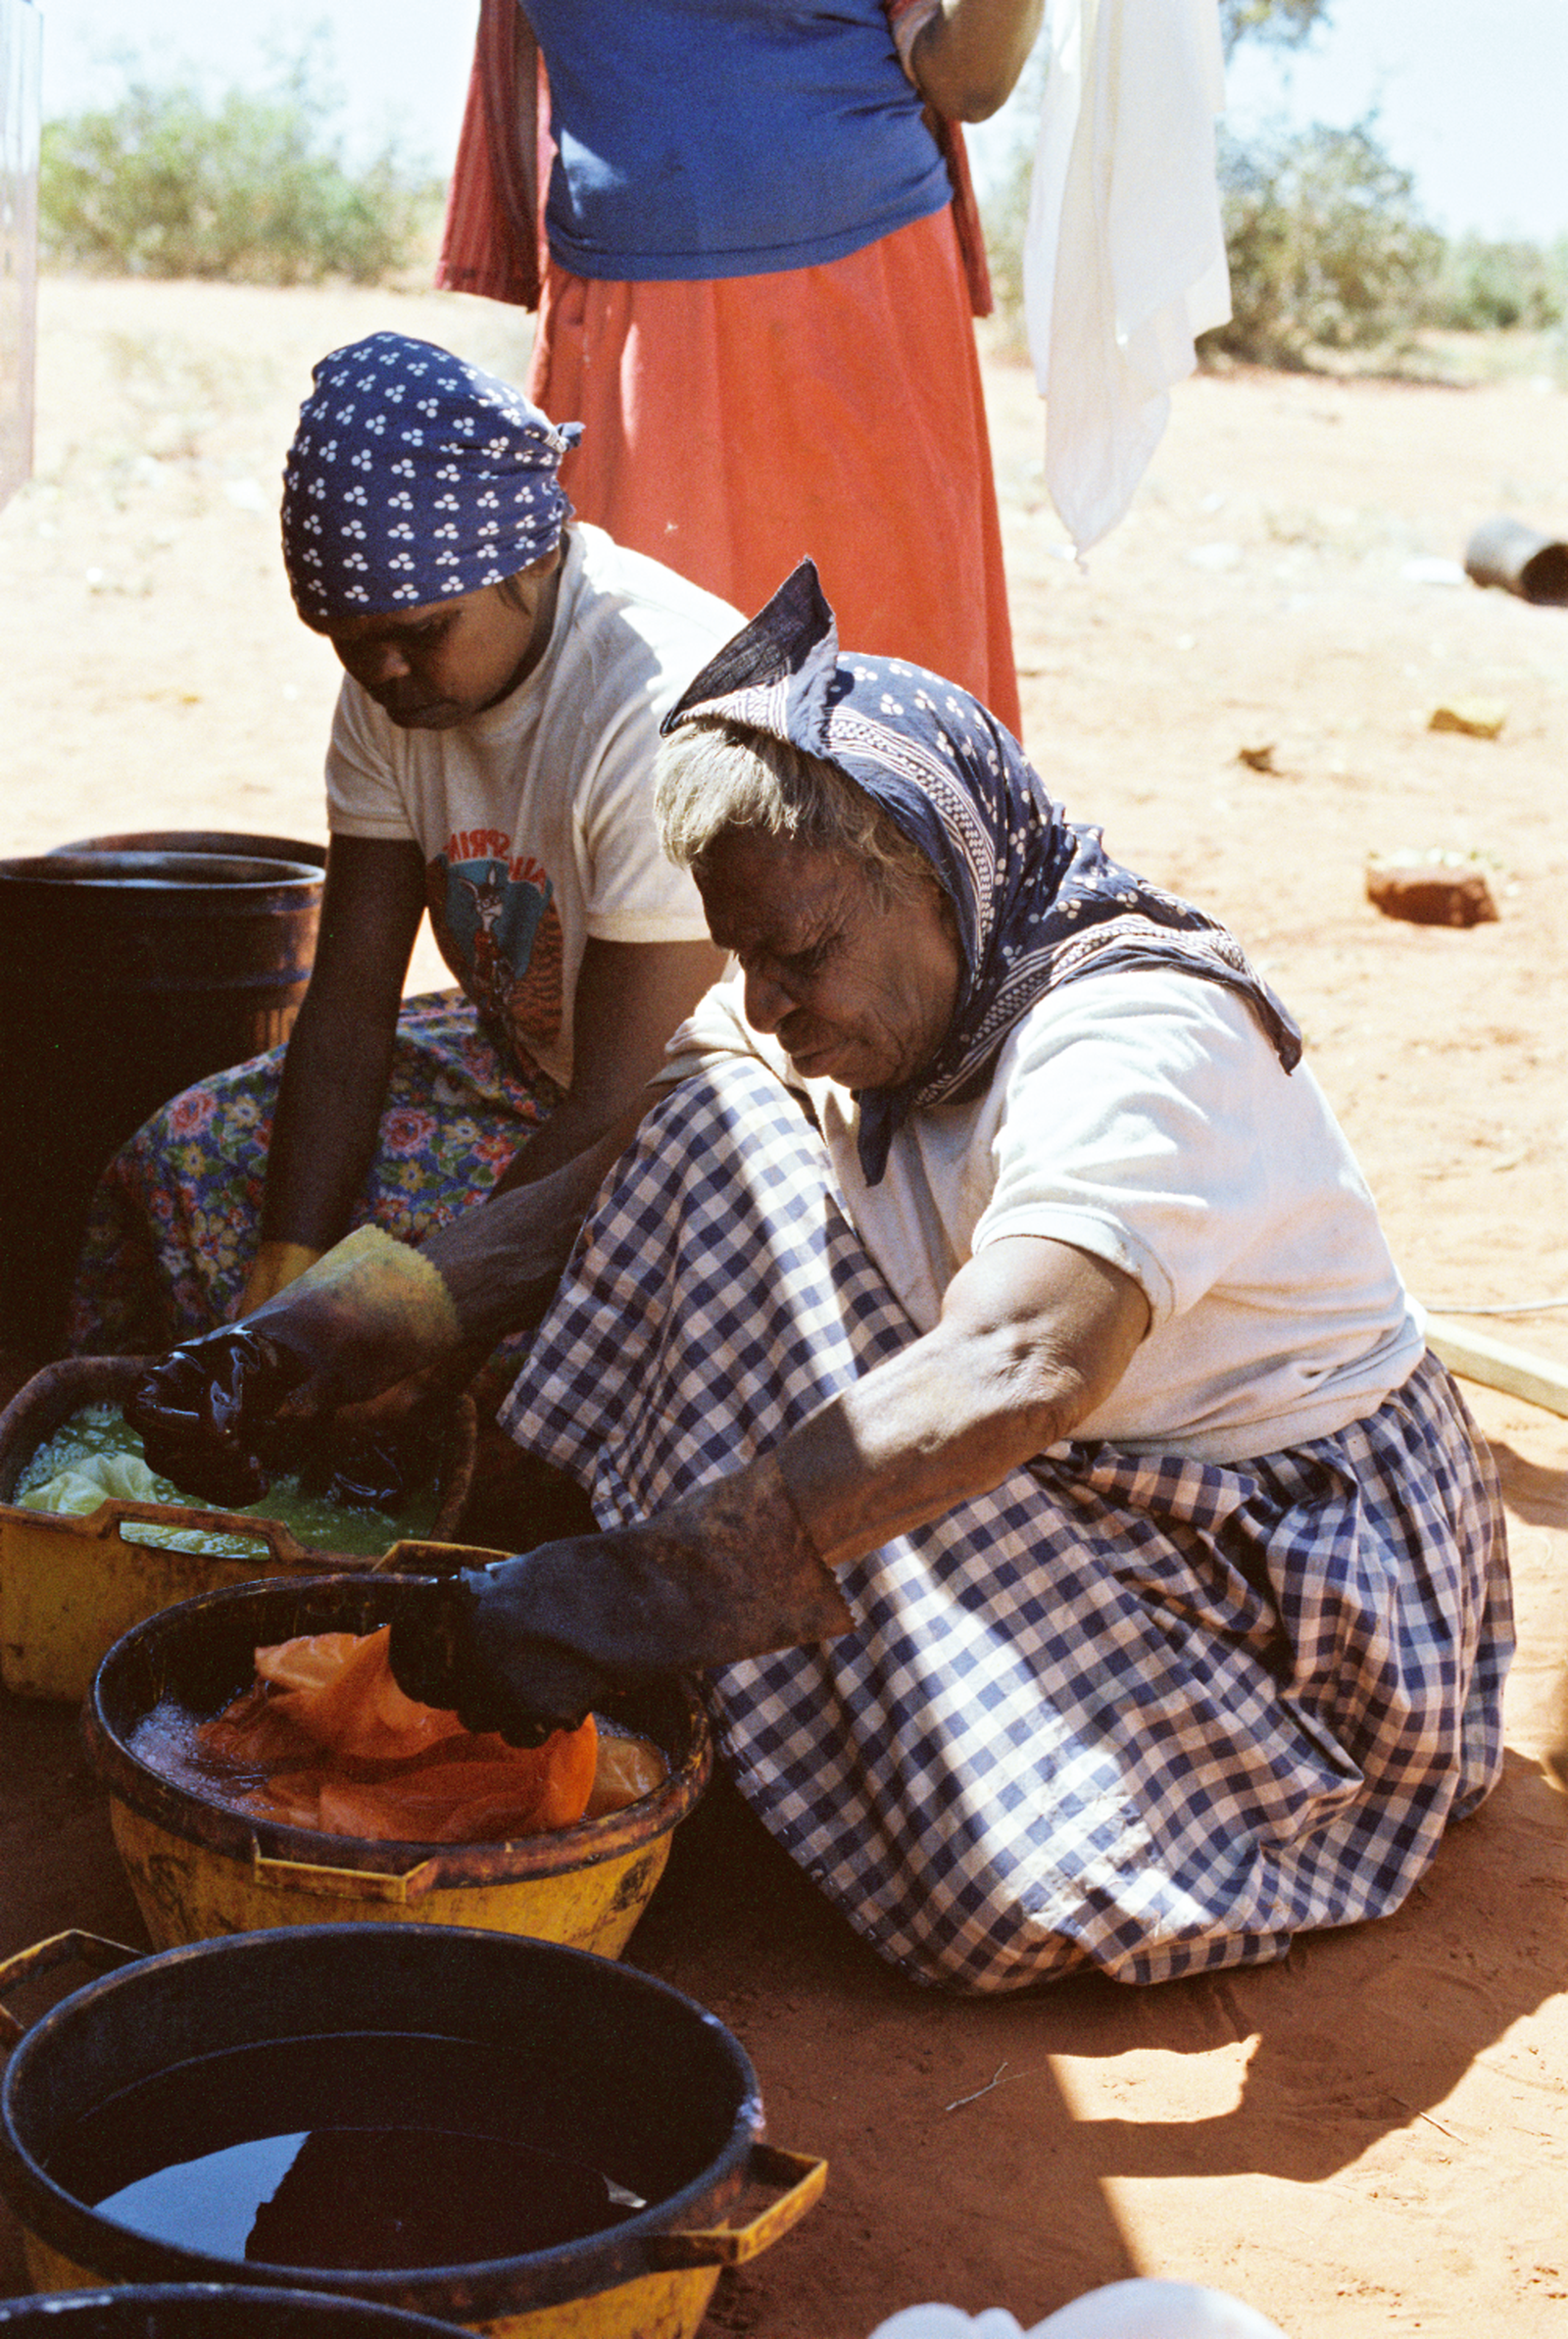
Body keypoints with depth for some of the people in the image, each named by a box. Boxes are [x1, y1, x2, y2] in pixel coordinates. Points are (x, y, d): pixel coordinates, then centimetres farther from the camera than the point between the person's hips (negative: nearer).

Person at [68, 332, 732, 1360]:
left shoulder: (663, 709, -30)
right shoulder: (395, 680, -7)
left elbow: (621, 1109, -29)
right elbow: (348, 1003, -6)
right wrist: (288, 1269, -17)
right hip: (527, 1064, 8)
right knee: (184, 1158, 3)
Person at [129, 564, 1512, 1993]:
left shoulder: (1143, 1039, -29)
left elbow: (1011, 1376, -46)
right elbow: (589, 1201, -4)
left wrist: (636, 1596, -53)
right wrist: (336, 1329, -21)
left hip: (1299, 1594, -6)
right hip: (1080, 1519, 7)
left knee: (1016, 1900, -32)